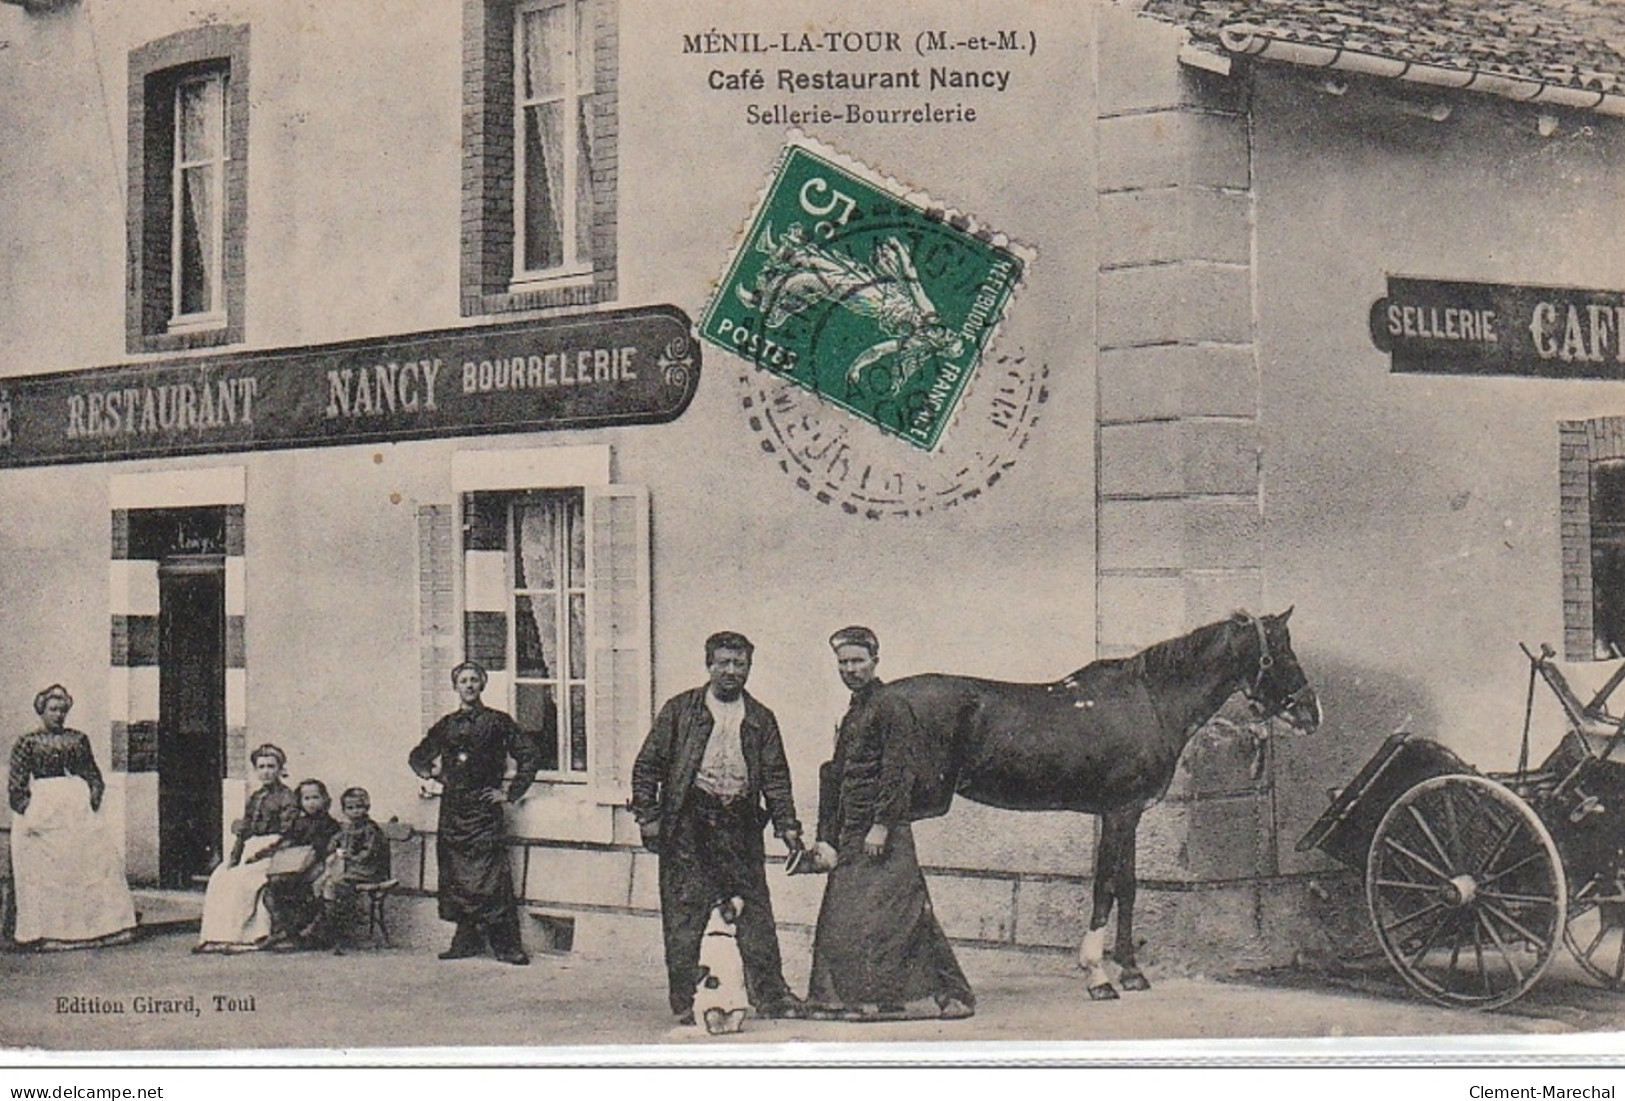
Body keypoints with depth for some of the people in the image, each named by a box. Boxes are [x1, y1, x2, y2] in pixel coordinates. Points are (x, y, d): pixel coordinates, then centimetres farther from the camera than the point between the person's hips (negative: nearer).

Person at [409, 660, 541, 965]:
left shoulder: (498, 722, 2)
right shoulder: (446, 725, 15)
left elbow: (531, 756, 0)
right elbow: (417, 755, 30)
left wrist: (511, 793, -3)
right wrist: (429, 770, 10)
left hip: (484, 806, -5)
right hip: (452, 808, 5)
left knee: (491, 876, -11)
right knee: (455, 879, 5)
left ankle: (507, 945, -9)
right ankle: (466, 941, 14)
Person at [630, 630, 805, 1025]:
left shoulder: (760, 719, 13)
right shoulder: (680, 709, 6)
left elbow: (776, 776, 13)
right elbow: (649, 763, 5)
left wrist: (787, 825, 3)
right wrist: (648, 815, -4)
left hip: (740, 826, 2)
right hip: (688, 828, -2)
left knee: (756, 913, 2)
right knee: (683, 918, 0)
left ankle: (770, 995, 11)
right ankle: (684, 1002, 7)